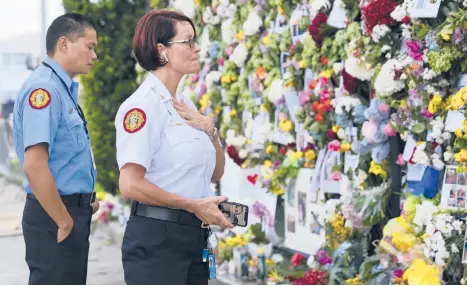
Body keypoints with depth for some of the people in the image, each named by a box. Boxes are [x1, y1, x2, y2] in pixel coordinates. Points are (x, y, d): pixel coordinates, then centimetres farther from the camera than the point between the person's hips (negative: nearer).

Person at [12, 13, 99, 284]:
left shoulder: (64, 89, 12)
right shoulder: (44, 89, -18)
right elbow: (34, 166, -27)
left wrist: (87, 199, 12)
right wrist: (64, 222, -20)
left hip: (74, 209, 10)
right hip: (54, 215, -10)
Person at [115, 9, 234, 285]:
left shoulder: (186, 106, 12)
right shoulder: (142, 105, -13)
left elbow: (216, 173, 17)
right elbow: (131, 185, -21)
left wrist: (210, 129, 0)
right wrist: (194, 205, -16)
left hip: (194, 237, 8)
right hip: (156, 238, -8)